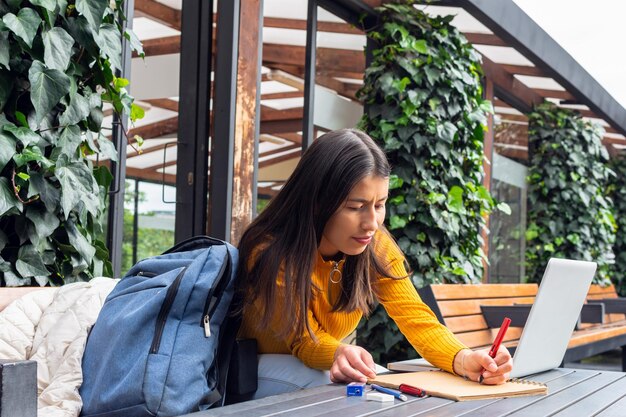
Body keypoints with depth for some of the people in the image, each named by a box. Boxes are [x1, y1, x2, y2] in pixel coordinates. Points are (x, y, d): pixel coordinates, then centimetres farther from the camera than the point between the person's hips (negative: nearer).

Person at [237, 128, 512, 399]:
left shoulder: (376, 246, -16)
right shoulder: (270, 254, -29)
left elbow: (417, 319, -19)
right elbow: (304, 341, -24)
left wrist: (464, 359, -40)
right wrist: (339, 354, -48)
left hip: (329, 367, 4)